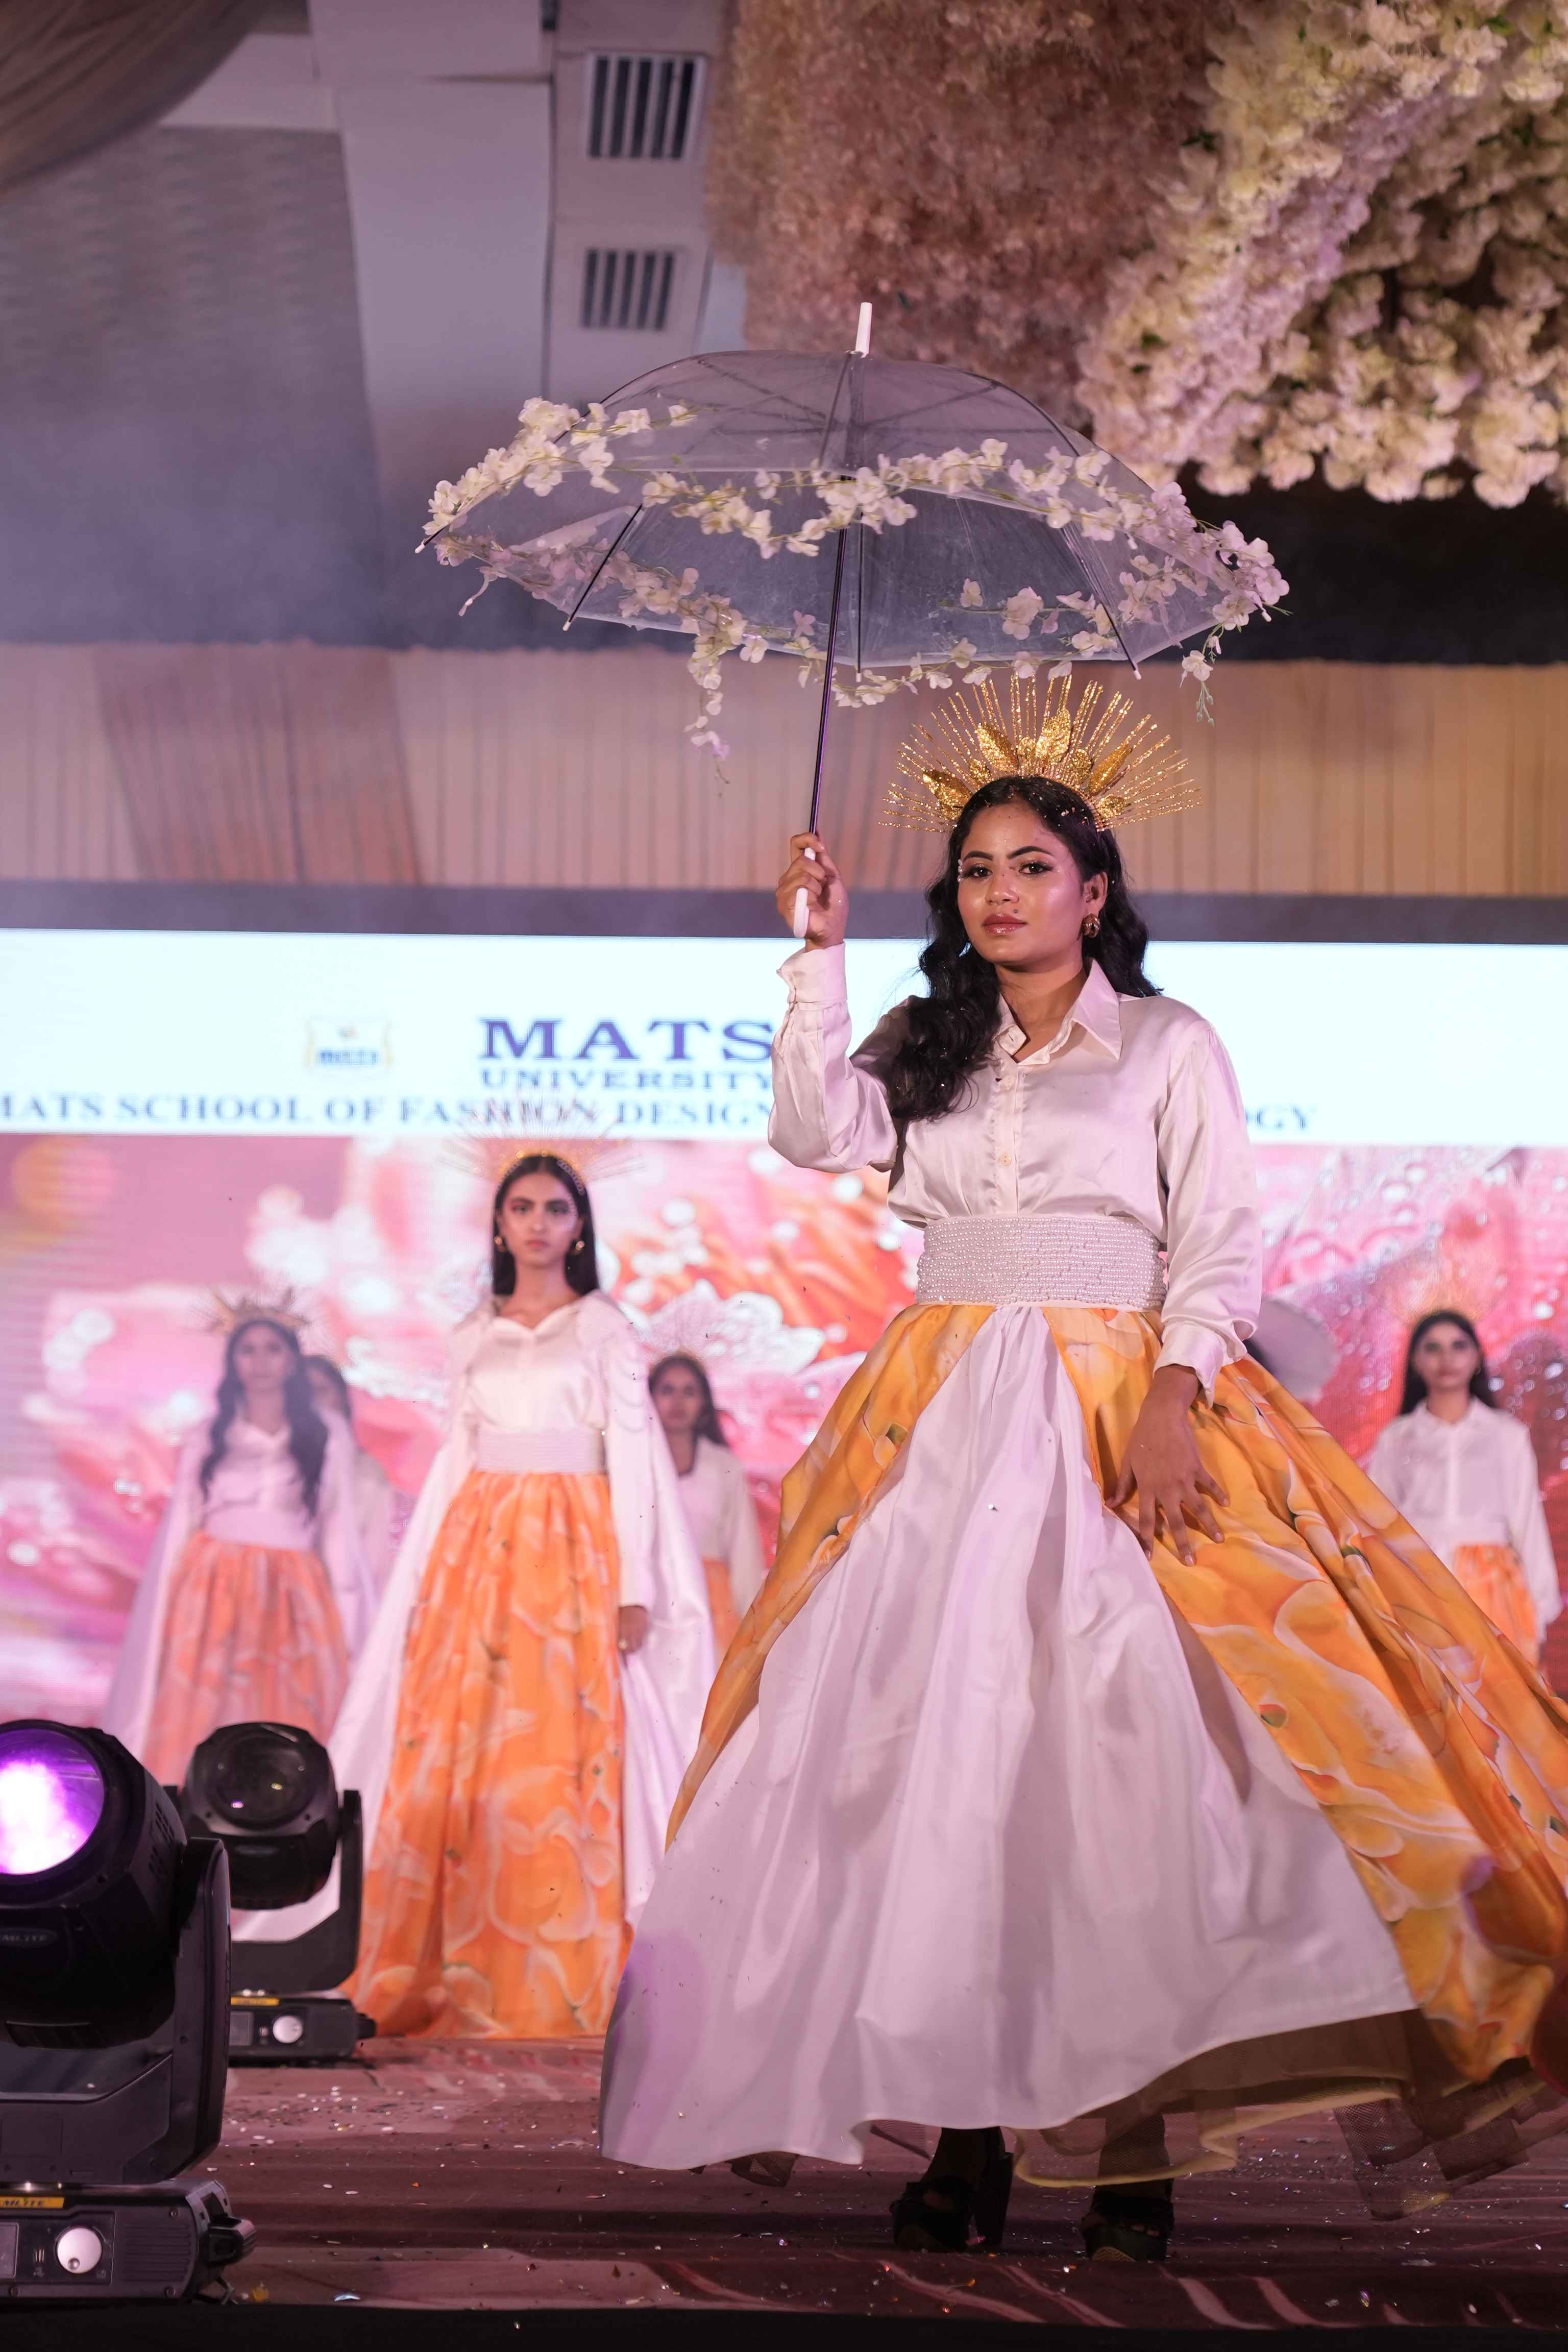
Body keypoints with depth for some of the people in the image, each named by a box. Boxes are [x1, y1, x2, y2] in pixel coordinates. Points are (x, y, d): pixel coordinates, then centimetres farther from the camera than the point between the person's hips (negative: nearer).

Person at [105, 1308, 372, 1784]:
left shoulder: (326, 1442, 10)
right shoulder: (206, 1442, 13)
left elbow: (340, 1536, 7)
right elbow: (177, 1532, 11)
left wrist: (347, 1632, 1)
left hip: (292, 1601, 0)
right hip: (212, 1596, 0)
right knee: (200, 1725, -8)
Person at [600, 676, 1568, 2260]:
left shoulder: (1169, 1047, 7)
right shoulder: (925, 1048, 17)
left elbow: (1217, 1251, 1)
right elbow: (814, 1134, 0)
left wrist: (1170, 1402, -14)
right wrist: (820, 955, -2)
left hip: (1121, 1414, -3)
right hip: (944, 1432, 3)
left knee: (1123, 1753, -14)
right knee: (943, 1759, -6)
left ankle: (1135, 2142, -12)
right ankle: (967, 2131, -5)